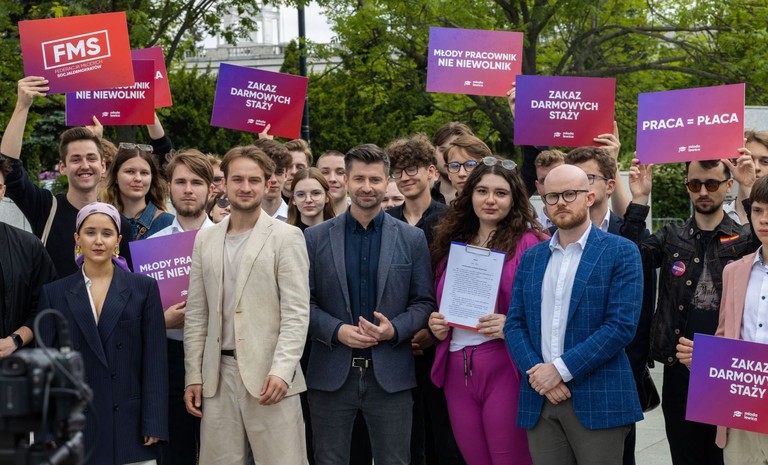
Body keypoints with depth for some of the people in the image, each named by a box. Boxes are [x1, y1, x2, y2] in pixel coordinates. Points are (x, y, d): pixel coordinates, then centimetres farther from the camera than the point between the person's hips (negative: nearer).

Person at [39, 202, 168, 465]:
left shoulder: (144, 288, 4)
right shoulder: (55, 293, 7)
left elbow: (155, 361, 2)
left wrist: (154, 425, -4)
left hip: (129, 427, -1)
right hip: (74, 426, 1)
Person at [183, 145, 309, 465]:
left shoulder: (286, 237, -1)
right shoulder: (205, 239, 13)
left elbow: (296, 312, -7)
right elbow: (196, 315, 13)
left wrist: (281, 370, -18)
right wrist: (193, 376, 7)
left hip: (269, 375, -4)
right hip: (218, 375, 4)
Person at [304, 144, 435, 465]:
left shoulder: (412, 239, 6)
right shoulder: (315, 238, 5)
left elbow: (424, 302, 5)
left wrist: (395, 329, -13)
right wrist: (336, 330, -13)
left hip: (390, 375, 0)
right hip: (331, 374, 0)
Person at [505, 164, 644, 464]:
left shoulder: (621, 252, -1)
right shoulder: (531, 258, 14)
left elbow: (622, 325, -11)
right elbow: (514, 324, 9)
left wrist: (561, 369, -15)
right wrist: (536, 372, -9)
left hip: (598, 400, -4)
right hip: (540, 399, 4)